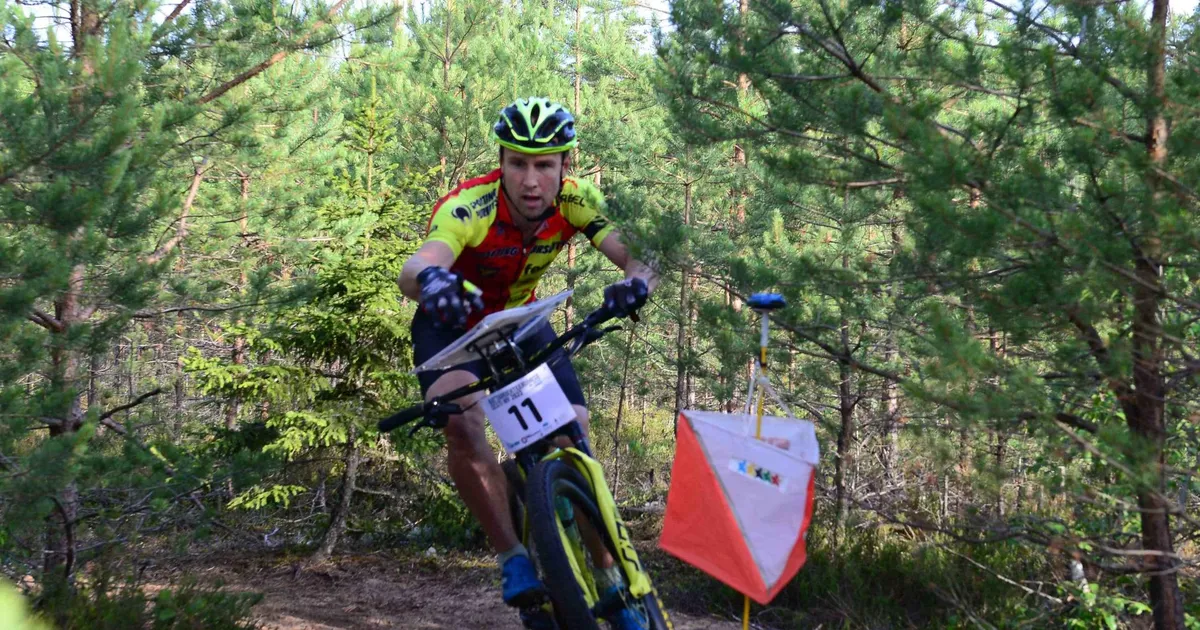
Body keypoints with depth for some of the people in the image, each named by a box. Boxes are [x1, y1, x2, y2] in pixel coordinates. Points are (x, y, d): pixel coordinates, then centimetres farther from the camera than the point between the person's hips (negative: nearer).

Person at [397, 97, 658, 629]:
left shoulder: (575, 201, -23)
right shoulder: (468, 207, -35)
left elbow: (640, 257, -32)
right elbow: (414, 268, -53)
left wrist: (636, 281, -57)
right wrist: (430, 279, -78)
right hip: (452, 326, -3)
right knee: (461, 420, -33)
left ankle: (610, 580, 8)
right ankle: (513, 557, -20)